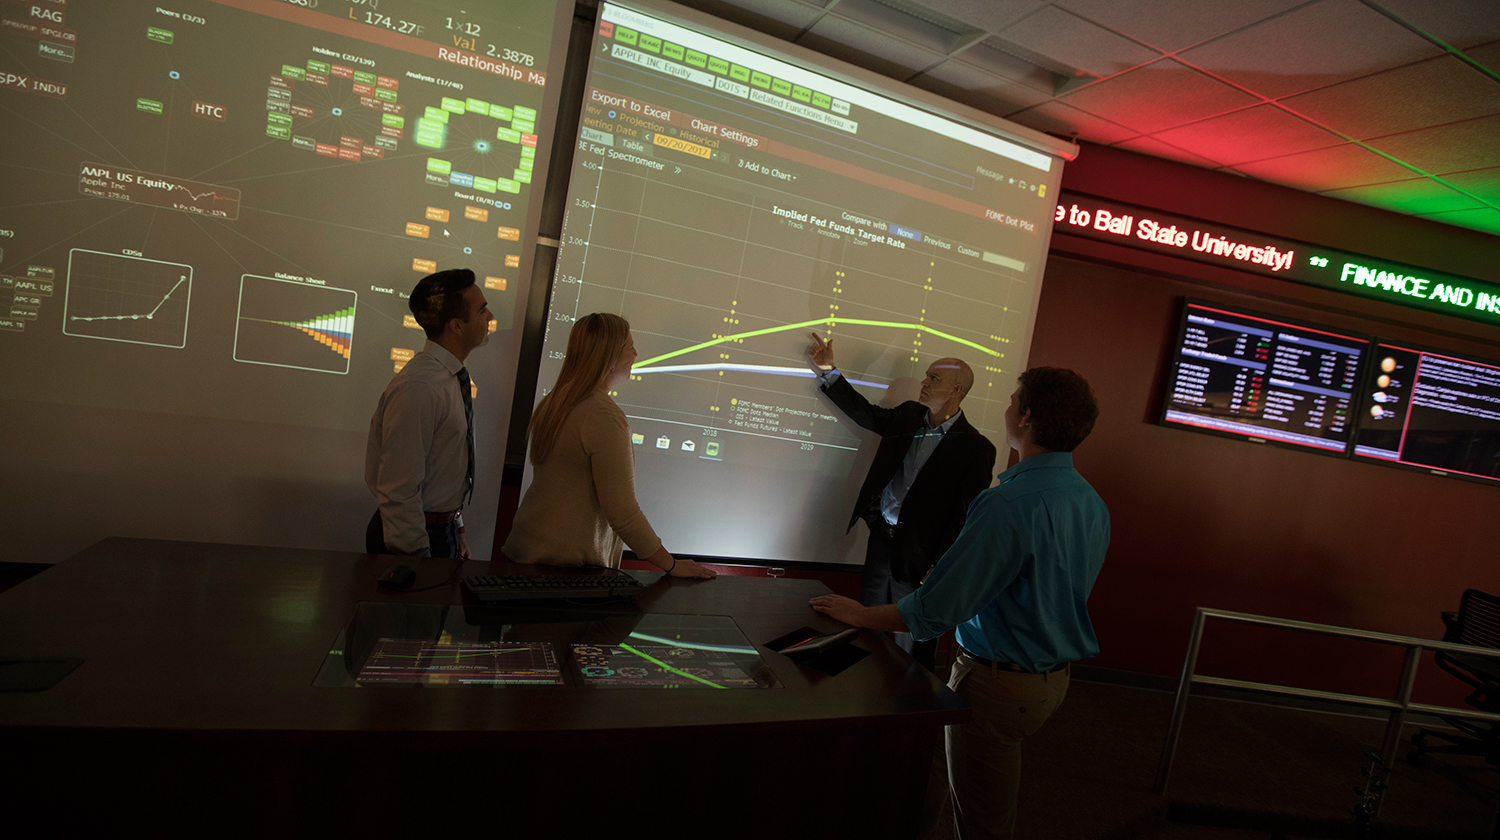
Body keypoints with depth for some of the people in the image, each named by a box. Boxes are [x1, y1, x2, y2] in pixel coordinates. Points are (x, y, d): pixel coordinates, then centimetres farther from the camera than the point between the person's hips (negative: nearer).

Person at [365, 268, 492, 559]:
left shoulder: (456, 379, 6)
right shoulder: (418, 389, -24)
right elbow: (400, 489, -24)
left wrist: (457, 533, 16)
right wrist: (416, 561, -20)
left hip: (446, 531, 9)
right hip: (418, 539, -9)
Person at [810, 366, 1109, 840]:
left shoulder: (1008, 504, -27)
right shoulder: (1093, 504, 1)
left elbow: (937, 609, -25)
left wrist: (861, 615, -10)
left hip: (998, 684, -9)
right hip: (1055, 677, 9)